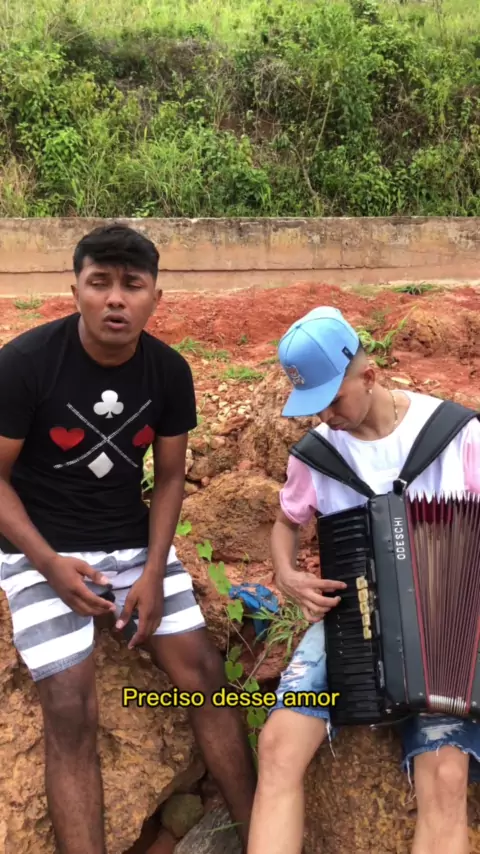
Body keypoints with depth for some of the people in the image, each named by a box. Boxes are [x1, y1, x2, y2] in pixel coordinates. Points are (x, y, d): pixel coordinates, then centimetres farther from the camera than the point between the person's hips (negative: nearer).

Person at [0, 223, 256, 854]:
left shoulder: (170, 371, -6)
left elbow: (169, 477, 3)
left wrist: (154, 572, -9)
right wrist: (51, 565, -20)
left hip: (134, 541, 3)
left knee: (204, 672, -4)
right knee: (71, 711, -15)